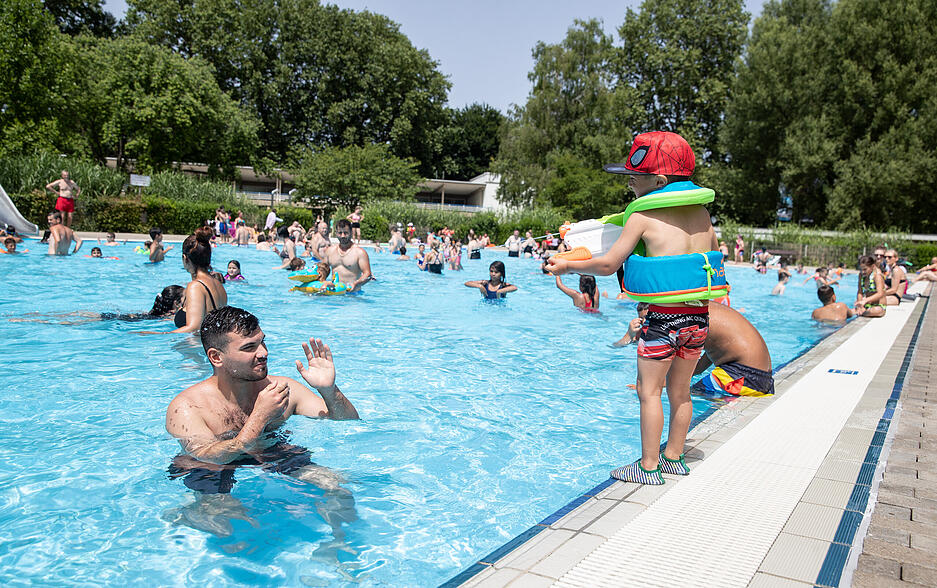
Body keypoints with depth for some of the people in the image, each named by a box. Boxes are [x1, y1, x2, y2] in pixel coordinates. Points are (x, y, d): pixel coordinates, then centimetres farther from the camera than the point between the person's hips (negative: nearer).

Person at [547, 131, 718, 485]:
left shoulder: (643, 217, -10)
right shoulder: (702, 214, 8)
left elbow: (608, 265, -9)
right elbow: (716, 256, 20)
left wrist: (567, 266, 4)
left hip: (662, 318, -6)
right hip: (699, 317, 6)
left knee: (649, 391, 6)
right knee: (680, 391, 18)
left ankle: (649, 466, 13)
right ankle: (674, 457, 30)